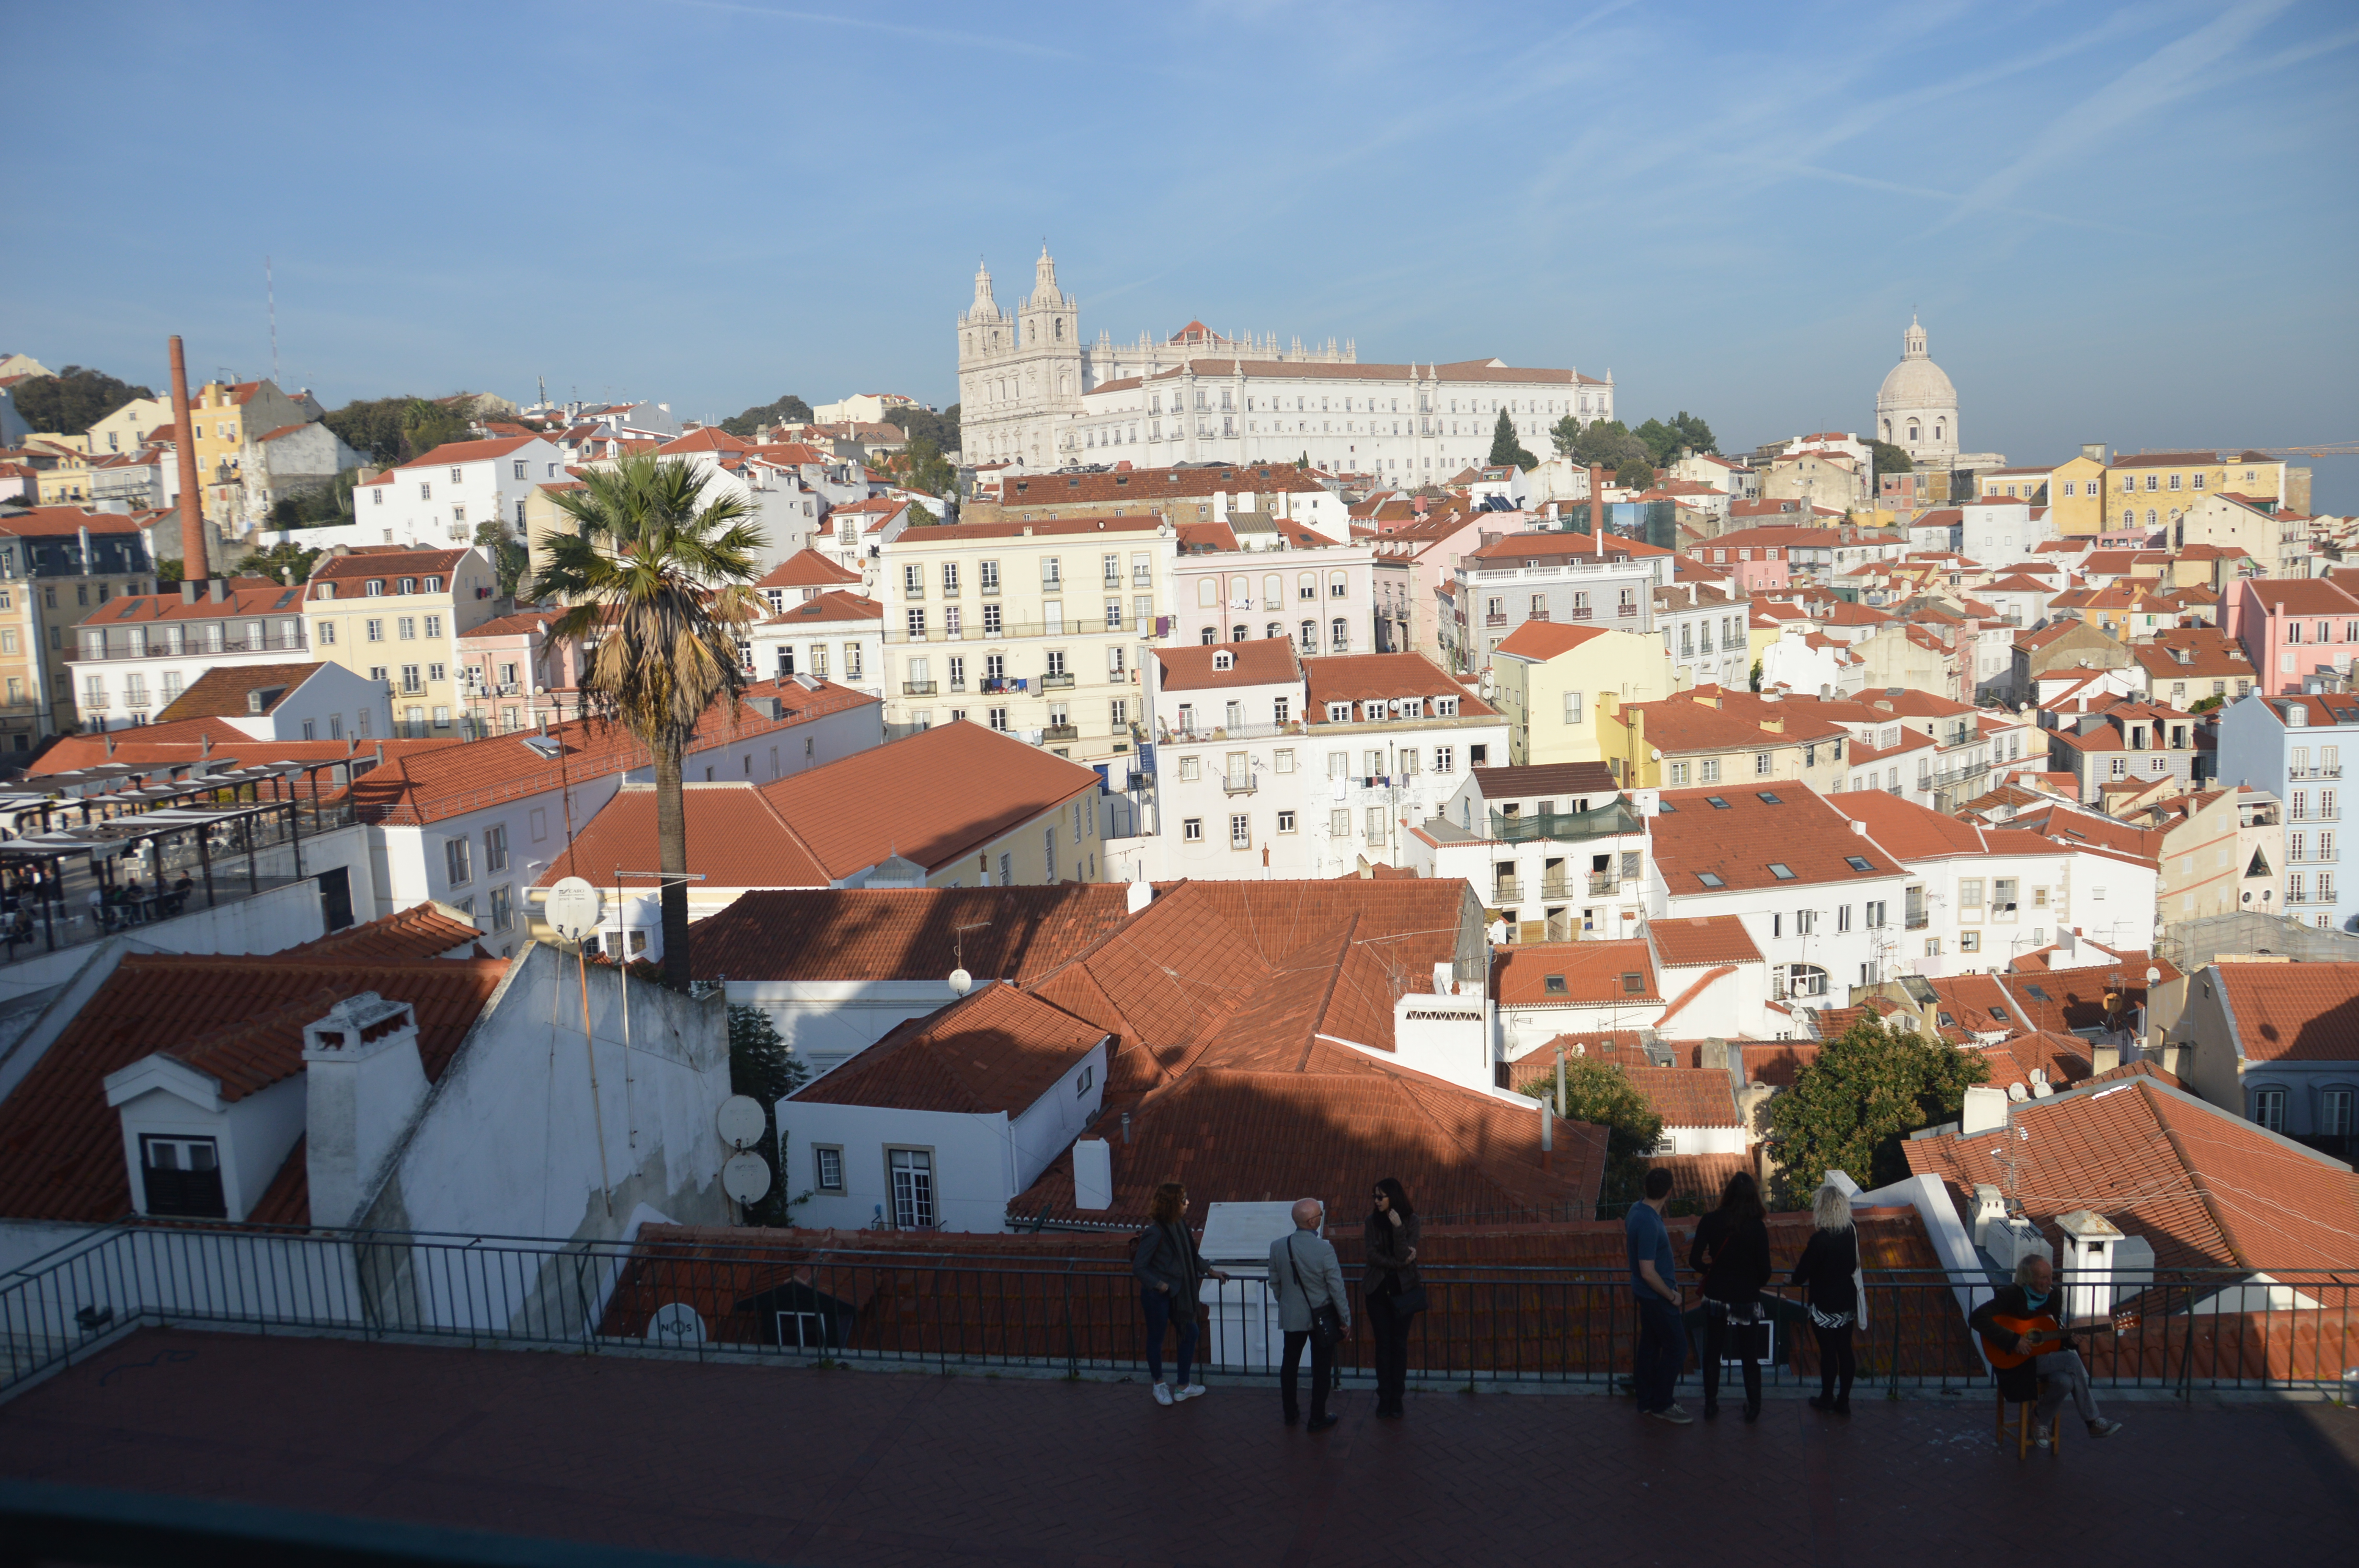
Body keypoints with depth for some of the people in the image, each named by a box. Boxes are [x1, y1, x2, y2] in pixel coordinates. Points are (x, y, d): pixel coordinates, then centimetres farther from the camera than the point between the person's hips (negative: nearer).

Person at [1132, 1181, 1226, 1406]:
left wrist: (1209, 1270, 14)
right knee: (1156, 1338, 11)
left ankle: (1183, 1387, 29)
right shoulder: (1155, 1232, -26)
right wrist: (1159, 1284, -19)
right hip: (1157, 1295, -8)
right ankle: (1159, 1385, 34)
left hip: (1177, 1293, 8)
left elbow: (1191, 1253, 15)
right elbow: (1138, 1267, -20)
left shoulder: (1179, 1224, -2)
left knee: (1190, 1333, 14)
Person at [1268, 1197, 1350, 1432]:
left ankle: (1290, 1413, 32)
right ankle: (1317, 1419, 19)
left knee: (1290, 1363, 20)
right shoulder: (1324, 1249, -24)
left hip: (1291, 1316, 4)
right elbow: (1337, 1288, -16)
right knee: (1321, 1368, 11)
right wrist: (1346, 1319, -5)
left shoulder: (1277, 1247, -11)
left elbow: (1274, 1284, 2)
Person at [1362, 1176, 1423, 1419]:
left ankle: (1397, 1399, 12)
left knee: (1400, 1344, 4)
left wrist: (1398, 1227, -25)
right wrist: (1399, 1262, -15)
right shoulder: (1373, 1220, -2)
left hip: (1403, 1289, -1)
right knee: (1383, 1344, 5)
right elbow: (1370, 1255, -9)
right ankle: (1384, 1397, 13)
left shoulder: (1410, 1221, -7)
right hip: (1378, 1289, 1)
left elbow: (1403, 1256, -16)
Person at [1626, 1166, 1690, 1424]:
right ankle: (1661, 1405, 13)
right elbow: (1648, 1272, -30)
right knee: (1676, 1347, 2)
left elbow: (1628, 1230, 22)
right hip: (1657, 1295, -9)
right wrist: (1671, 1296, -17)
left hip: (1647, 1294, 9)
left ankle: (1646, 1402, 28)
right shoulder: (1649, 1224, -31)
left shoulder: (1638, 1209, -1)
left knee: (1650, 1344, 18)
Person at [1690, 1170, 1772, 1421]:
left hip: (1716, 1297, 1)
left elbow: (1695, 1261, -11)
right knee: (1750, 1354, 16)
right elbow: (1764, 1270, -12)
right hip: (1747, 1299, -1)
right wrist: (1754, 1285, 11)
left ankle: (1711, 1405, 24)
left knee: (1712, 1351, 16)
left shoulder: (1710, 1221, -12)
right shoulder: (1758, 1228, -15)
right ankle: (1753, 1407, 25)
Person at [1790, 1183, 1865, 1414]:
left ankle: (1827, 1398, 23)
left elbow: (1801, 1276, -18)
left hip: (1824, 1306, -5)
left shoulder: (1819, 1240, -24)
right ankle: (1843, 1401, 21)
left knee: (1828, 1352, 8)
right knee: (1845, 1351, 12)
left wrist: (1794, 1278, 5)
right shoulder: (1852, 1234, -6)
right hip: (1847, 1303, 5)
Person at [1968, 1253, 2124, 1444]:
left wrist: (2070, 1340, -7)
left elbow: (2057, 1334, 17)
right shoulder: (2011, 1295, -15)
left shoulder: (2053, 1296, 5)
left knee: (2065, 1381, -28)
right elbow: (1976, 1318, -26)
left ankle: (2041, 1419, -2)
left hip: (2045, 1355, 6)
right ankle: (2093, 1422, -10)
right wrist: (2012, 1340, -28)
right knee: (2071, 1359, -25)